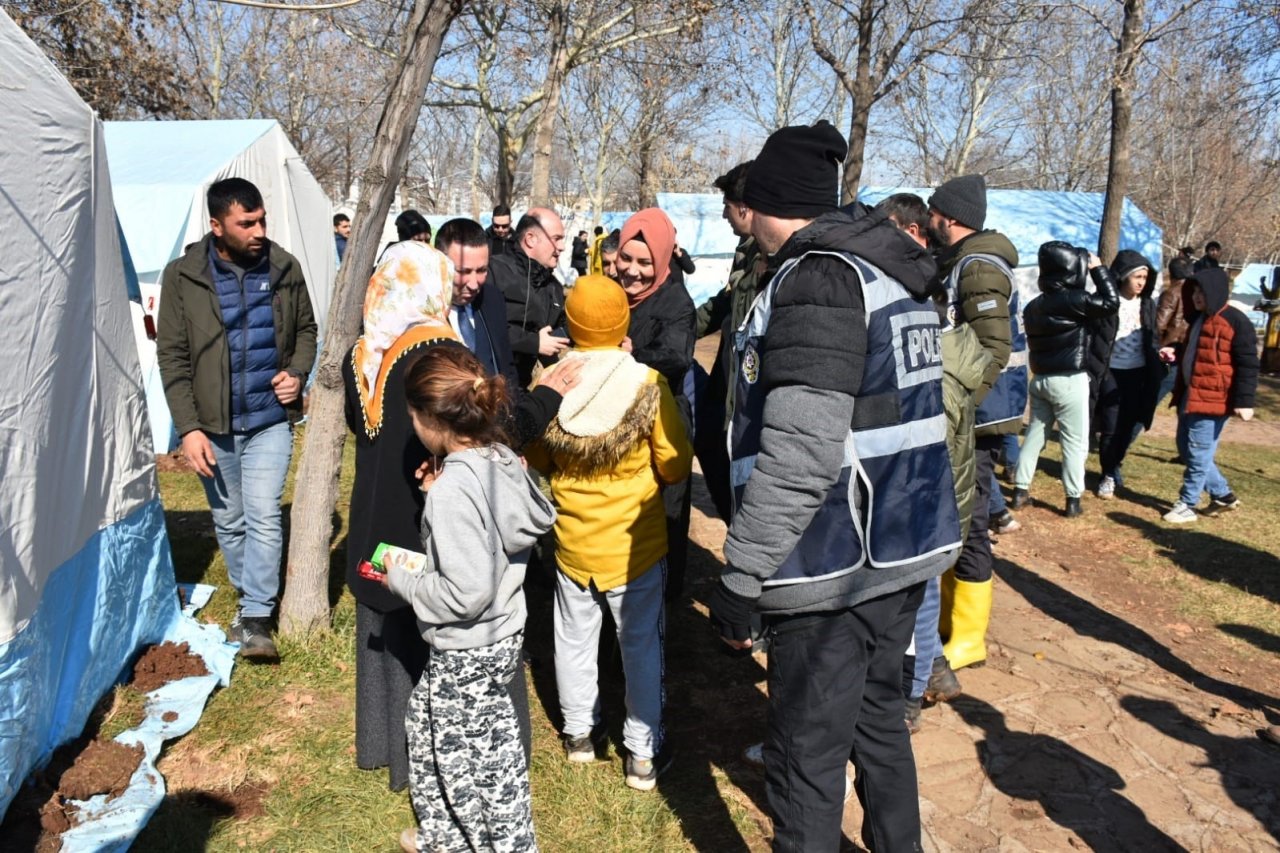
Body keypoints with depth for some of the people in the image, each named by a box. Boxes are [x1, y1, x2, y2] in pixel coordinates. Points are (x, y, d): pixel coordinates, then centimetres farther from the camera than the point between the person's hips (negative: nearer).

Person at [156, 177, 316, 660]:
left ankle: (255, 618, 1)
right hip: (212, 425, 1)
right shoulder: (183, 276, -6)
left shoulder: (284, 268, -2)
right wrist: (188, 426, -10)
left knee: (263, 518, -9)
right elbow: (172, 357, -4)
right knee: (229, 522, 14)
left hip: (269, 420, 0)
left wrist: (297, 372, -7)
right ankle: (248, 596, 34)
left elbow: (306, 329, 12)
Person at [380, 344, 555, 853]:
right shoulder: (501, 458, -4)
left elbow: (465, 593, -30)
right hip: (503, 634, 9)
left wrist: (402, 580, -12)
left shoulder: (451, 490, -29)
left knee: (475, 761, 13)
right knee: (426, 723, 28)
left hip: (468, 652, -9)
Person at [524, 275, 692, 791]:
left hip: (572, 540, 2)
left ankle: (579, 733, 36)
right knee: (641, 643, 13)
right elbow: (675, 467, -10)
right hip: (635, 541, -2)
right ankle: (644, 753, 23)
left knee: (575, 638, 20)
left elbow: (536, 461, 2)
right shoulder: (647, 385, -19)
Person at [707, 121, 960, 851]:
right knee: (878, 716, 23)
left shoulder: (818, 278, -17)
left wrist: (742, 575, -19)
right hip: (905, 544, 10)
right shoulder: (892, 272, 12)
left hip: (839, 562, -10)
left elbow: (800, 454, -25)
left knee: (807, 753, 4)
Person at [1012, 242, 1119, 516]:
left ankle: (1020, 490, 17)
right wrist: (1098, 268, -4)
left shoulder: (1033, 306, 9)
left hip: (1040, 378, 7)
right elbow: (1111, 303, -10)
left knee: (1035, 433, 14)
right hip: (1070, 380, -7)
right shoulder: (1074, 300, -15)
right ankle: (1073, 499, 4)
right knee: (1074, 440, 1)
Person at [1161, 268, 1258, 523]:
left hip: (1212, 398, -10)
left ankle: (1186, 506, 7)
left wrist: (1244, 400, -17)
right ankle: (1223, 495, 30)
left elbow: (1248, 365, -13)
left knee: (1198, 454, -3)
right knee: (1186, 448, 16)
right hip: (1190, 394, 10)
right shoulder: (1199, 318, 14)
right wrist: (1176, 355, 9)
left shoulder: (1236, 321, -12)